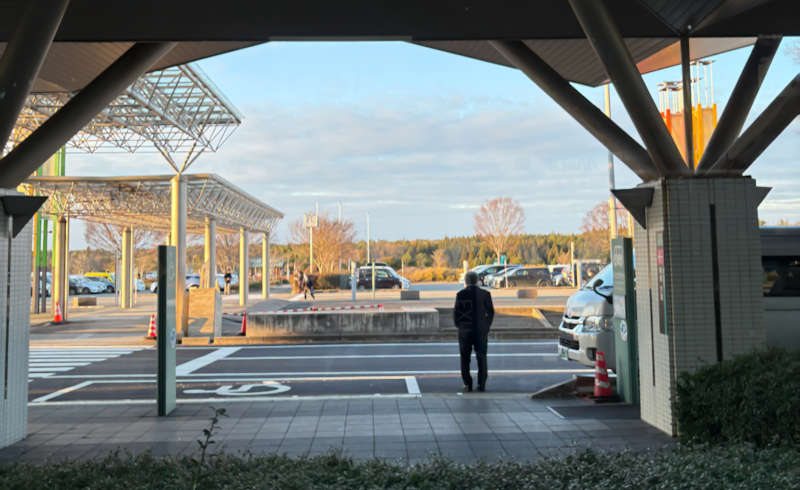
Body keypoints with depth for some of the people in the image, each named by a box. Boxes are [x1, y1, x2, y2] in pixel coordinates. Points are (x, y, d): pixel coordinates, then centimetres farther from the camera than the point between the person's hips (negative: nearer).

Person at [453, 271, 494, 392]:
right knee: (481, 358, 8)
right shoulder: (485, 294, -2)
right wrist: (486, 326, 8)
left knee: (465, 359, 8)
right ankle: (481, 384, 5)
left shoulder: (460, 294, -7)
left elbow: (456, 313, -6)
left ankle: (467, 384, 7)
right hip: (481, 331, 1)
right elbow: (490, 312, -1)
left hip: (465, 330, -1)